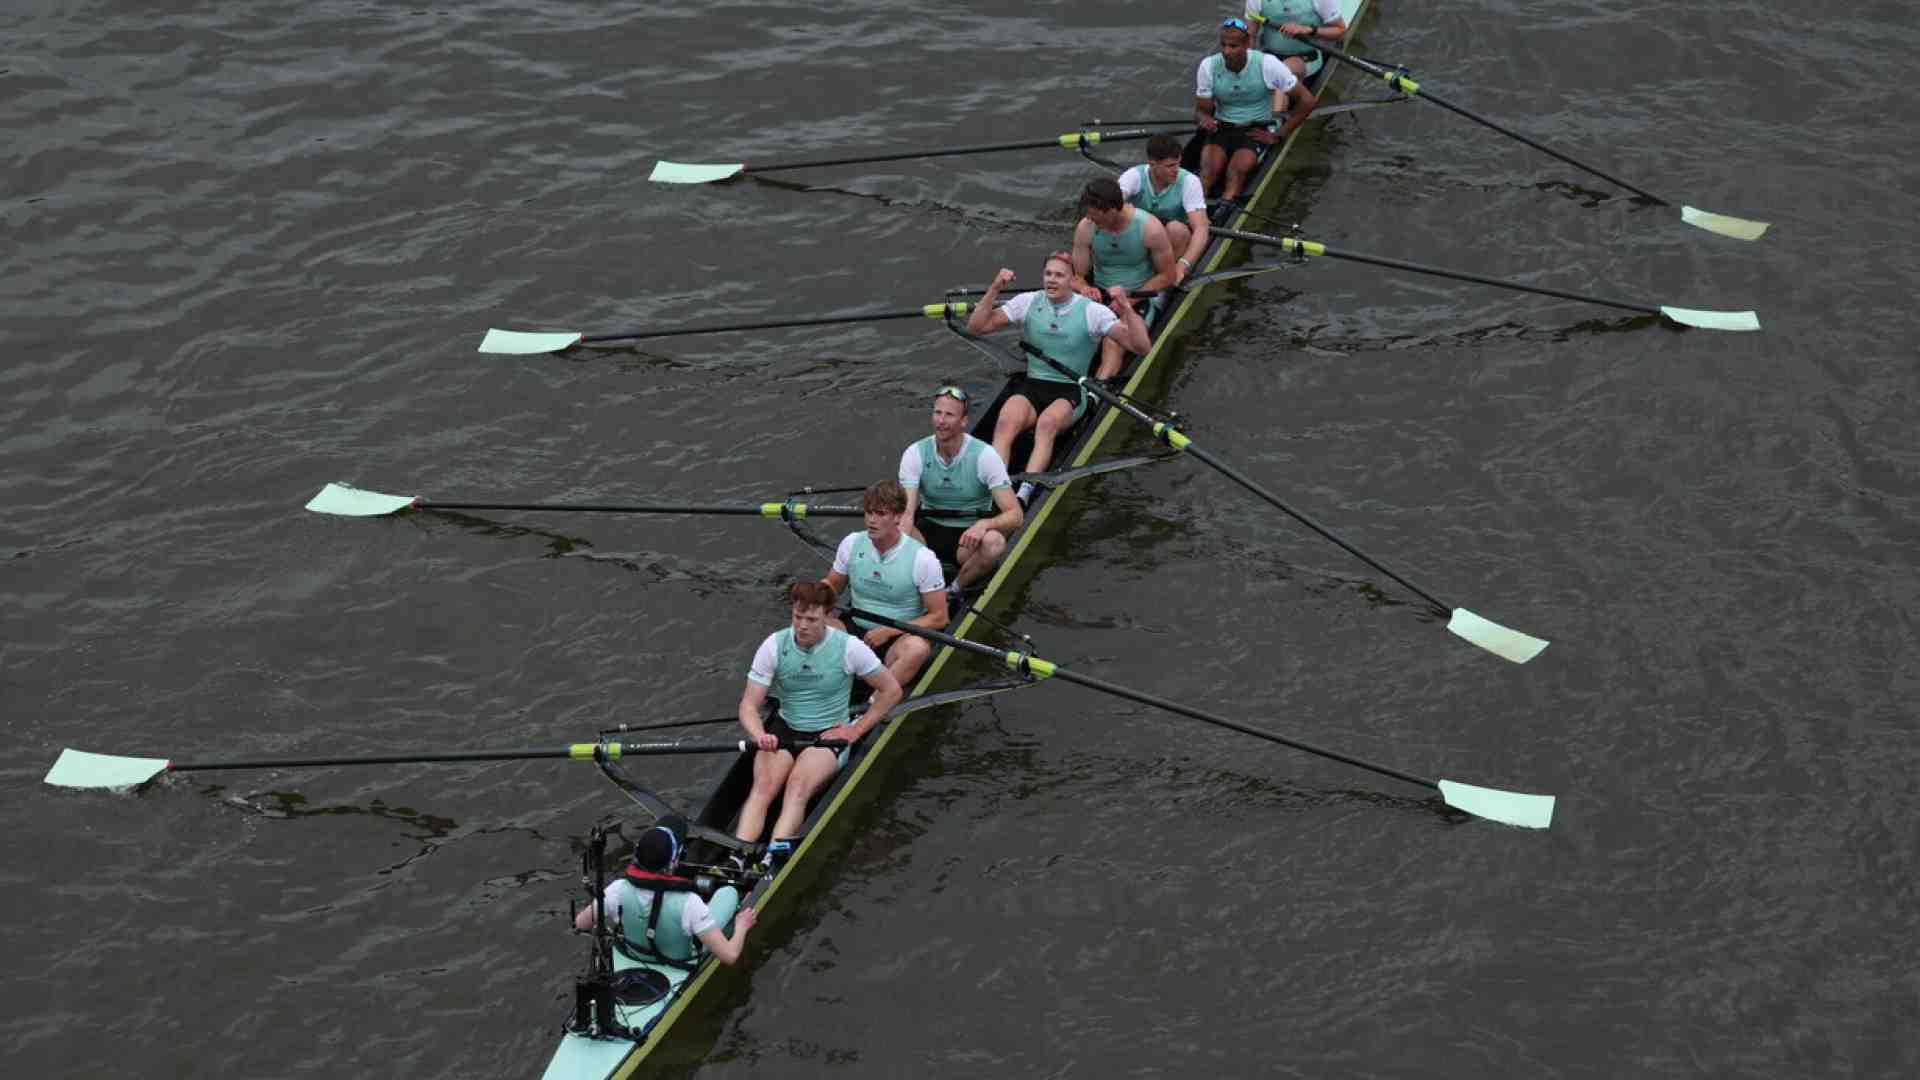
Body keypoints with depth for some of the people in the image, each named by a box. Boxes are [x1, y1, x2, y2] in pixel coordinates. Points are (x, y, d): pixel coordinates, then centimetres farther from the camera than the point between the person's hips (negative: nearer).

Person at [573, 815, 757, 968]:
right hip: (685, 965, -3)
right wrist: (742, 927, -13)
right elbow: (729, 956, -35)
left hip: (636, 954, 3)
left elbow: (580, 924, -14)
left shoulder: (619, 890, -31)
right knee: (728, 892, 17)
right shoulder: (689, 904, -40)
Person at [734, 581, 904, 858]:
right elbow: (749, 705, -6)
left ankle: (776, 853, -51)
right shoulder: (774, 646, -5)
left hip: (829, 734, -2)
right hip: (783, 730, 2)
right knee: (764, 785, -28)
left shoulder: (849, 647, -9)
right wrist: (759, 735, -28)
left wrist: (855, 731, -4)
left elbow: (891, 690, 1)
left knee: (799, 783, -33)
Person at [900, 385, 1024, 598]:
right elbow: (906, 512, -19)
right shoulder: (915, 454, -9)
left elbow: (1015, 515, -19)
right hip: (929, 531, 1)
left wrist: (983, 524, -41)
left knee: (994, 542, -36)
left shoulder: (985, 455, -15)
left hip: (968, 535, -1)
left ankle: (953, 593, -13)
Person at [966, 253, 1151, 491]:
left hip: (1071, 392, -3)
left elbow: (1141, 346, -9)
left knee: (1047, 423, -36)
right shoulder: (1028, 303, 7)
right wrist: (995, 289, -6)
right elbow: (976, 327, 6)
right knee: (1006, 422, -30)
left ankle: (1024, 493, -48)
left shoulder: (1091, 311, -2)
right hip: (1031, 385, 3)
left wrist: (1126, 306, -22)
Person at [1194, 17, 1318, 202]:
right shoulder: (1208, 66, -5)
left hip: (1257, 130, -2)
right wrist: (1204, 119, -25)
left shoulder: (1267, 64, -13)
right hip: (1222, 127, 2)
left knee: (1238, 169, -33)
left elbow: (1307, 100, -8)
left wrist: (1279, 135, -8)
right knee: (1209, 169, -29)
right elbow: (1200, 110, 2)